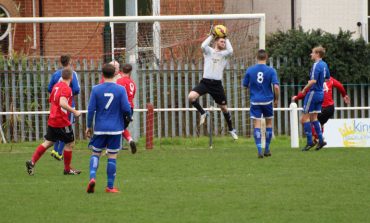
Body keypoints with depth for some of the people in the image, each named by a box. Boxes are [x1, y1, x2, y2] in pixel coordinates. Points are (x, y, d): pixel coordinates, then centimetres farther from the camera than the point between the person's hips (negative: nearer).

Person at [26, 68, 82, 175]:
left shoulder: (56, 86, 11)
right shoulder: (66, 88, -15)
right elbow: (62, 103, -30)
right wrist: (74, 112, -23)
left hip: (52, 120, 8)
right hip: (62, 121, -8)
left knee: (48, 143, 12)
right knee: (69, 143, 6)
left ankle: (32, 162, 2)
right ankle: (67, 169, 13)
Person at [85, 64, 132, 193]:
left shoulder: (96, 89, -4)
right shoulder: (120, 90, -6)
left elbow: (91, 109, -4)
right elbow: (126, 108, -9)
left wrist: (89, 127, 6)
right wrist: (128, 117, 14)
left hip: (100, 129, 1)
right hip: (115, 129, -1)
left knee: (95, 153, 12)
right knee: (112, 157, 5)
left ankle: (92, 177, -12)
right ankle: (110, 186, 7)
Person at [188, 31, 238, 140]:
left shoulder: (224, 54, 6)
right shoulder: (209, 51, 3)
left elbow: (230, 51, -18)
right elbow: (203, 46, -20)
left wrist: (226, 39, -6)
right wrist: (211, 36, -10)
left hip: (217, 84, 1)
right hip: (205, 82, -1)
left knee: (224, 107, 9)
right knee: (191, 97, -26)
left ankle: (231, 129, 26)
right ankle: (202, 113, -2)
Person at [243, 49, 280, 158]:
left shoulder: (250, 70, -3)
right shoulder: (271, 71, -7)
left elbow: (245, 85, 6)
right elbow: (276, 87, -14)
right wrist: (276, 99, 1)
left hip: (255, 101, 0)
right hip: (267, 100, 0)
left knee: (257, 125, -1)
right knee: (269, 123, 17)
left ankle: (259, 150, -13)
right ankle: (267, 149, 20)